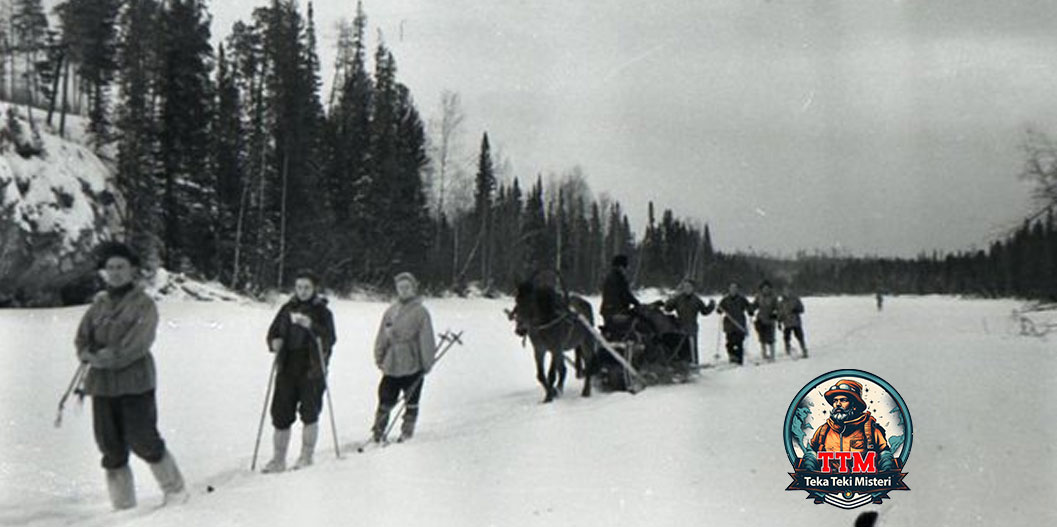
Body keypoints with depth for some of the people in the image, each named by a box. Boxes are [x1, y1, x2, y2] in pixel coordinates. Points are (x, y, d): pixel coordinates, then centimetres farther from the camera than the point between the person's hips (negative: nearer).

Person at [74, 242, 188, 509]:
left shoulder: (144, 304, -5)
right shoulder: (99, 303, 10)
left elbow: (134, 346, -14)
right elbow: (82, 339, 8)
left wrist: (101, 357, -11)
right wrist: (89, 354, -12)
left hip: (135, 383, -5)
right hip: (102, 384, 5)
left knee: (142, 441, -4)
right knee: (110, 447, 8)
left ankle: (175, 490, 15)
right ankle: (122, 504, 19)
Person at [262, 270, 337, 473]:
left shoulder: (322, 311, -1)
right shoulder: (287, 309, 10)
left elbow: (330, 339, -14)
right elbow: (273, 331, 15)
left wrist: (311, 326, -28)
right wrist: (274, 342, -8)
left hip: (312, 370, -4)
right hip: (287, 369, 4)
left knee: (309, 413, -2)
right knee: (281, 414, 5)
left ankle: (306, 457, 12)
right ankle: (278, 460, 16)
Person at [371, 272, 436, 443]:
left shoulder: (420, 312, -6)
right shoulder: (390, 311, 7)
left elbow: (426, 340, -6)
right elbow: (382, 337, 13)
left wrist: (427, 363, -7)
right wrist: (379, 358, 9)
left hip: (413, 366, -3)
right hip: (391, 366, 3)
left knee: (411, 402, 9)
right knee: (385, 401, 6)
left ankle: (407, 433, 21)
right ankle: (377, 432, 17)